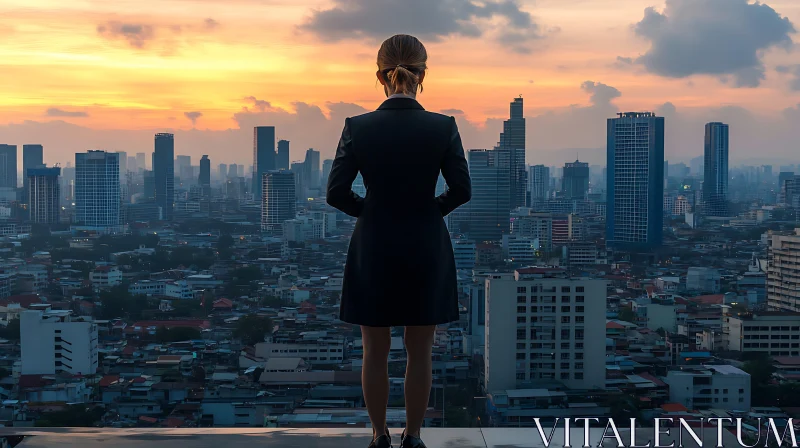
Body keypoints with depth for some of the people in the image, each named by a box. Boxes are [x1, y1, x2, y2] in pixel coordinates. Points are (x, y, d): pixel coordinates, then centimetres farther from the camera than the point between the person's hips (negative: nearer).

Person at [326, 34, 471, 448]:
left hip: (374, 251, 0)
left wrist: (367, 210, 9)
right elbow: (461, 190, -7)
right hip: (426, 250, 0)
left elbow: (336, 192, -9)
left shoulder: (357, 127, -9)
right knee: (419, 353, 12)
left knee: (376, 353, 13)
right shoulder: (443, 126, -9)